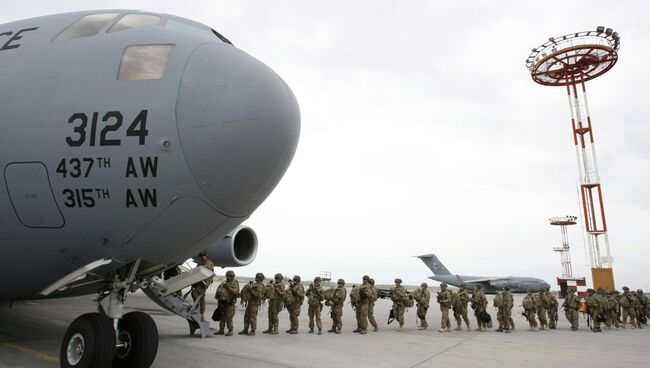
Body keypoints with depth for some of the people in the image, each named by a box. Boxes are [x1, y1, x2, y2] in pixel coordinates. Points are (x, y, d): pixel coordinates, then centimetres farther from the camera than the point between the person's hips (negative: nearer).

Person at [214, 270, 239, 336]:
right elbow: (219, 289, 18)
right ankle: (221, 330, 17)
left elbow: (236, 292, -17)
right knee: (222, 317, 9)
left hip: (229, 304, -6)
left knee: (229, 318, -7)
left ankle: (230, 331, 0)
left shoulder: (235, 284, -3)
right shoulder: (224, 283, 14)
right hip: (222, 303, 6)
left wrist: (229, 287, -23)